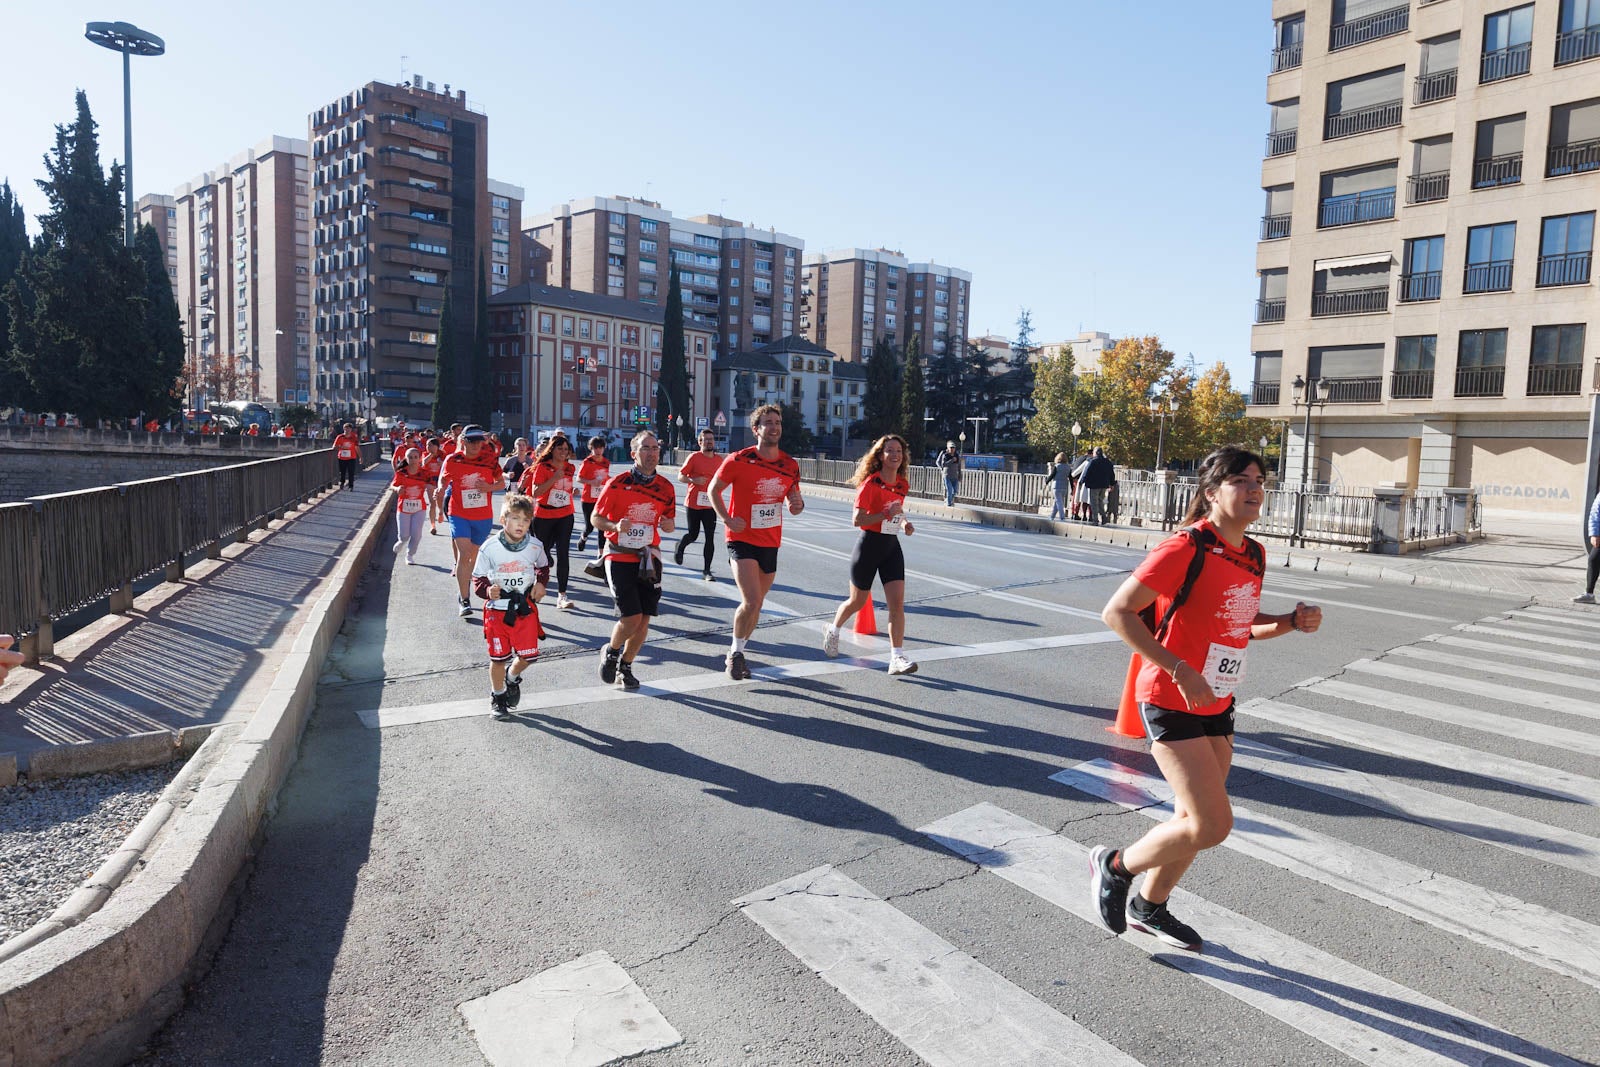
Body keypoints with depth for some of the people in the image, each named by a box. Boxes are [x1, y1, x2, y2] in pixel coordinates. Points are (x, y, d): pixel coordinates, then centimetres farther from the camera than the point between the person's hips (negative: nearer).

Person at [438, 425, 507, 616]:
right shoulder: (452, 460, -5)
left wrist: (489, 487, -13)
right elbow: (443, 480, 9)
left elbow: (501, 482, 7)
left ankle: (462, 592, 35)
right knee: (464, 554, -16)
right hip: (459, 515, -2)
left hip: (484, 516, 2)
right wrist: (441, 489, -14)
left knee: (474, 556, 14)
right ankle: (464, 600, -12)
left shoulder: (489, 459, -3)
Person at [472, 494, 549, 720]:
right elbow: (478, 577, -2)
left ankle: (512, 678, 35)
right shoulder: (490, 547, -12)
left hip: (525, 608, 2)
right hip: (497, 609, -2)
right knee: (498, 657, 7)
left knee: (527, 655, 0)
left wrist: (540, 583, 0)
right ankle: (497, 697, 30)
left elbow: (543, 567, 17)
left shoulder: (535, 546, -5)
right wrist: (487, 589, -21)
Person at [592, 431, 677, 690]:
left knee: (644, 619, 3)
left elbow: (669, 525, 14)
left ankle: (625, 667, 25)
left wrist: (667, 524, -10)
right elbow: (596, 518, -2)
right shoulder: (617, 484, -8)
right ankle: (610, 651, 21)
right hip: (620, 557, -4)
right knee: (631, 617, -12)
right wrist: (615, 526, -22)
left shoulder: (665, 487, 3)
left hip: (649, 558, 4)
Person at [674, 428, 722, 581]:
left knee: (710, 538, -4)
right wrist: (693, 480, -21)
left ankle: (707, 570, 2)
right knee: (693, 535, 7)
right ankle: (680, 547, 43)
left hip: (710, 504, 3)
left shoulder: (719, 459, 8)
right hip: (694, 503, -3)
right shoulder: (694, 457, -5)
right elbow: (680, 476, -4)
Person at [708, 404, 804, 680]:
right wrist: (727, 519, -12)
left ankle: (737, 653, 32)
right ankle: (736, 652, 7)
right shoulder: (739, 460, -11)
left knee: (755, 605, 12)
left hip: (770, 543, 5)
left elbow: (794, 497, 16)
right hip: (743, 540, -5)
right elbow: (713, 489, 0)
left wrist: (797, 504, -8)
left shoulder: (790, 465, 2)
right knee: (752, 602, -16)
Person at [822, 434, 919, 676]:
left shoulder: (902, 485, 6)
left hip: (892, 547, 5)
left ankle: (897, 658, -7)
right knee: (857, 602, 12)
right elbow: (857, 519, -17)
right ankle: (832, 631, 41)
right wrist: (886, 514, -26)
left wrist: (904, 523, 4)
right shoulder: (871, 483, -15)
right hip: (869, 545, -5)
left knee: (897, 603, -8)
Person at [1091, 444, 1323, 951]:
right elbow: (1116, 611, -24)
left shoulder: (1254, 554, 6)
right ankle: (1115, 866, 13)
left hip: (1217, 704, 8)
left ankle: (1149, 906, 38)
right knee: (1213, 824, -11)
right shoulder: (1186, 548, -20)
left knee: (1195, 819, 16)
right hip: (1171, 701, -8)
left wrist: (1292, 621, 1)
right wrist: (1178, 668, -28)